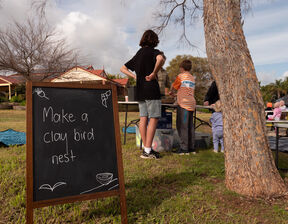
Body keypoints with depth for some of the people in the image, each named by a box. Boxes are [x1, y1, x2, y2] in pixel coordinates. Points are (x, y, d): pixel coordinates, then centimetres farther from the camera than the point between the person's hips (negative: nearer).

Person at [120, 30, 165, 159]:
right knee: (153, 119, -5)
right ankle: (148, 151, -6)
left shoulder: (137, 54, 18)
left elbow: (123, 68, 23)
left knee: (143, 119, 7)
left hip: (139, 91, 7)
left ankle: (146, 148, 12)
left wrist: (135, 77, 14)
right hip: (151, 90, -7)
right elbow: (161, 59, -28)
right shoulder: (153, 51, -4)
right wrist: (154, 74, -17)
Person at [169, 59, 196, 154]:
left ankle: (184, 148, -6)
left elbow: (173, 87, 8)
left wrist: (172, 92, 29)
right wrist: (175, 92, 32)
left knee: (182, 126, -5)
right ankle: (191, 147, 14)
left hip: (183, 104, -7)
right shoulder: (192, 78, 18)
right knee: (190, 126, 11)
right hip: (191, 104, 7)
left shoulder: (181, 76, -2)